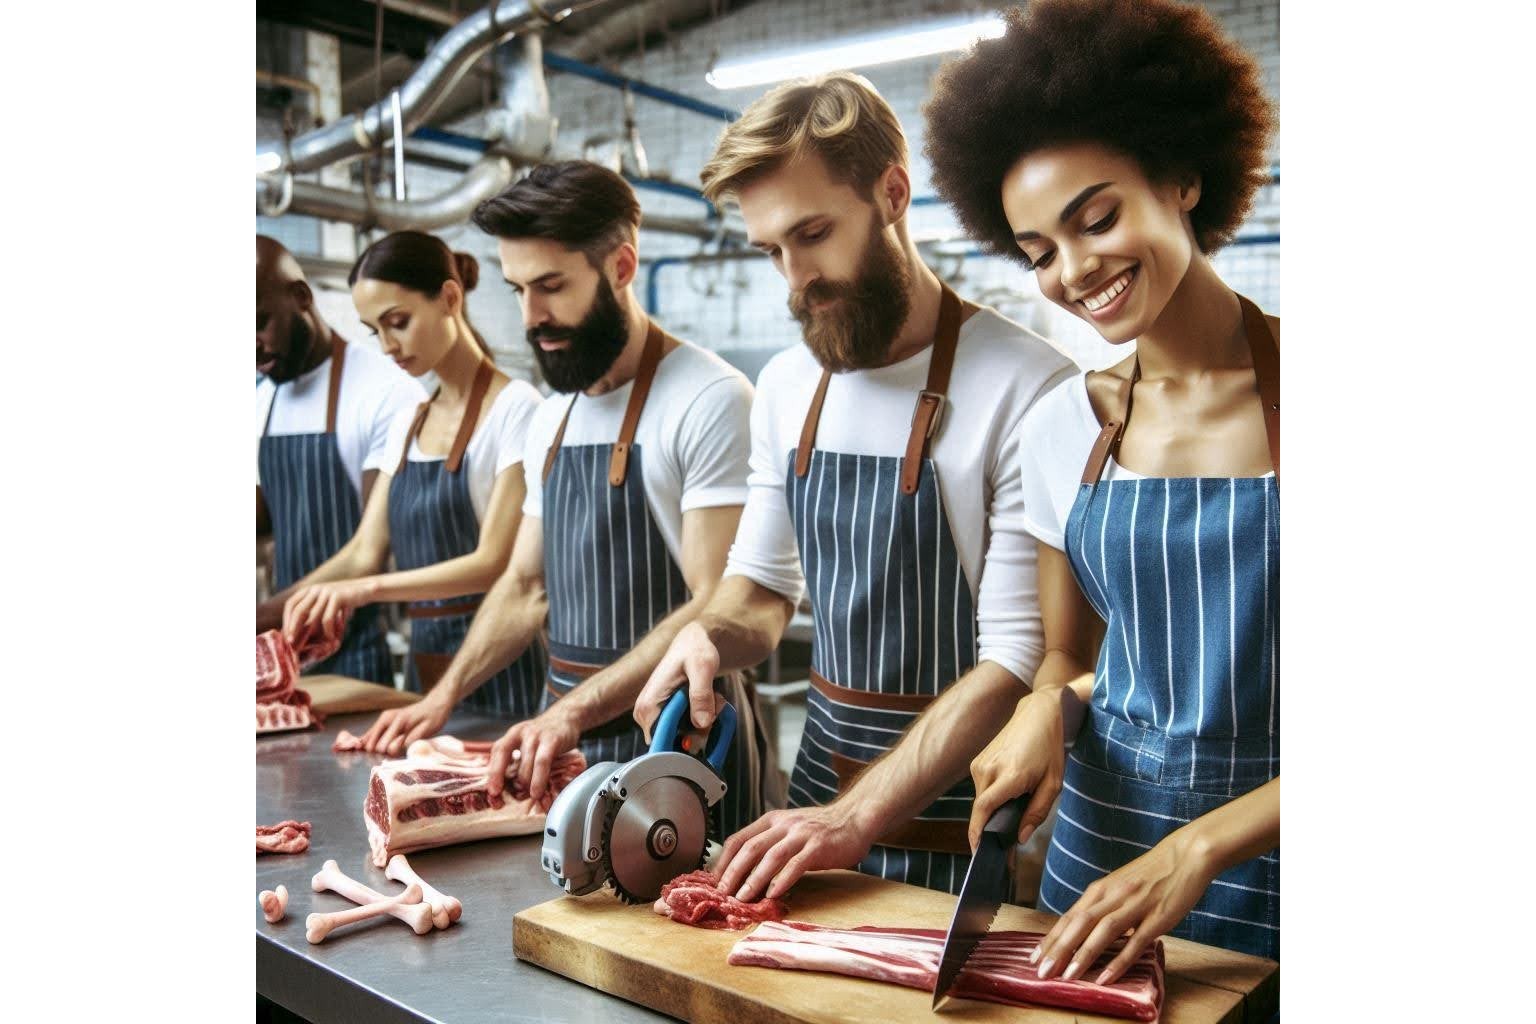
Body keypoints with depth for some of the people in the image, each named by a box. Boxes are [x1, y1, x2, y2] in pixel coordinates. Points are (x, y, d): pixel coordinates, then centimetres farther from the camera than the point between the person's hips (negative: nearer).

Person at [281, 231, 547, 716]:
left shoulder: (514, 408, -11)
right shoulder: (406, 426, 12)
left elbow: (494, 562, -17)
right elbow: (365, 551, 11)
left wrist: (368, 589, -24)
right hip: (425, 662, 7)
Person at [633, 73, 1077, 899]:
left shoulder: (1024, 388, -19)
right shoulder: (785, 388, 3)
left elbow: (1016, 661, -20)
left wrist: (856, 818, -24)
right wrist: (712, 635, -9)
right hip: (818, 796, 6)